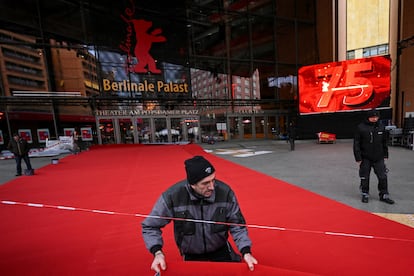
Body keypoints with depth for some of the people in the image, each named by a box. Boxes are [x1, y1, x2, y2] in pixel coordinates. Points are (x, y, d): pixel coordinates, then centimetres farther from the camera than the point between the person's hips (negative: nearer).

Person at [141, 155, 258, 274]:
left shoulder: (225, 192, -26)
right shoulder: (172, 196, -29)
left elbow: (237, 225, -12)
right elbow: (150, 227, -13)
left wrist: (246, 251, -21)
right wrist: (157, 253, -24)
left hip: (220, 250, 1)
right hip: (191, 255, 0)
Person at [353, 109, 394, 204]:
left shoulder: (381, 127, 1)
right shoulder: (361, 127, -11)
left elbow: (385, 142, 12)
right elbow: (356, 144, -10)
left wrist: (385, 155, 12)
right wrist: (358, 157, -11)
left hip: (379, 158, 3)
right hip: (365, 158, -3)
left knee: (383, 177, 8)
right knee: (365, 178, 8)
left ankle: (384, 195, 25)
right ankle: (365, 194, 25)